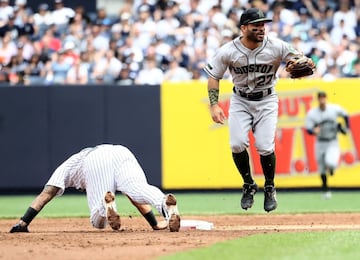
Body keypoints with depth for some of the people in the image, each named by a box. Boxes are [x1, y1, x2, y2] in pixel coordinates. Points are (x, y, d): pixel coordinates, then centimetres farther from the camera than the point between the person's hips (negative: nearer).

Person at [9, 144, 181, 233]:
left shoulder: (68, 165, 41)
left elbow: (46, 194, 27)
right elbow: (138, 197, 43)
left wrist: (23, 223, 26)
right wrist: (155, 224, 40)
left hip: (95, 163, -3)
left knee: (98, 221, -1)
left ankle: (106, 203, -35)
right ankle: (165, 203, -51)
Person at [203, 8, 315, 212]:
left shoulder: (276, 47, -18)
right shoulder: (228, 51, -16)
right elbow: (214, 76, -4)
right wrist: (214, 105, -13)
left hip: (267, 101, -1)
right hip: (240, 101, 1)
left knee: (265, 147, -13)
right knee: (237, 144, -16)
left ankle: (270, 188, 14)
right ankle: (249, 185, 10)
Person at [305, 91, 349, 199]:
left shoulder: (334, 109, -7)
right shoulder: (312, 113, -9)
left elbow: (345, 115, 13)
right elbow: (308, 129, -11)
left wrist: (346, 127, 6)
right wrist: (314, 131, -32)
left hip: (333, 143, -1)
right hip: (320, 144, 1)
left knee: (330, 163, -26)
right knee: (322, 169, 7)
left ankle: (331, 167, 14)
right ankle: (326, 190, 28)